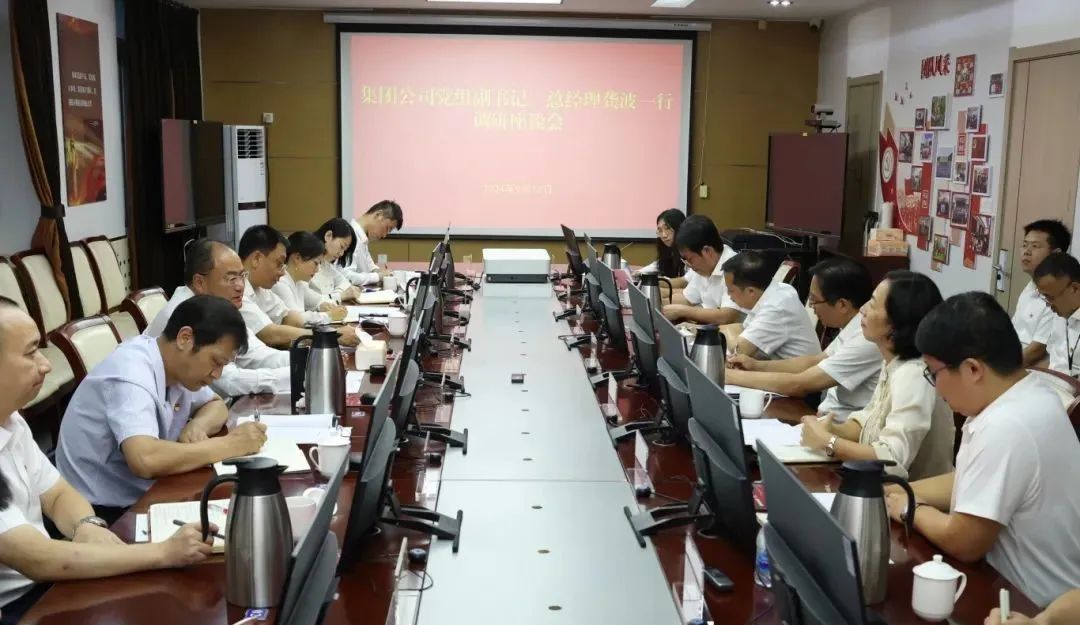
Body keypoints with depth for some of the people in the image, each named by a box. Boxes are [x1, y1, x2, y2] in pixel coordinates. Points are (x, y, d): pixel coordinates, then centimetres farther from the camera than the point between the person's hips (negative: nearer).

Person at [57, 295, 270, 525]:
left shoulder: (176, 365, 0)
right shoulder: (131, 374, -24)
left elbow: (216, 405, 15)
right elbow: (145, 460, -37)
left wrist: (198, 426, -8)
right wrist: (231, 444, -27)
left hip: (141, 498, 8)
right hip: (103, 513, -7)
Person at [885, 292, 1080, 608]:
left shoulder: (1005, 427, -30)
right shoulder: (1026, 396, 1)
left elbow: (963, 543, -23)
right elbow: (967, 482, 13)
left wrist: (910, 509, -6)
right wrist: (895, 492, 5)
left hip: (1031, 603, -8)